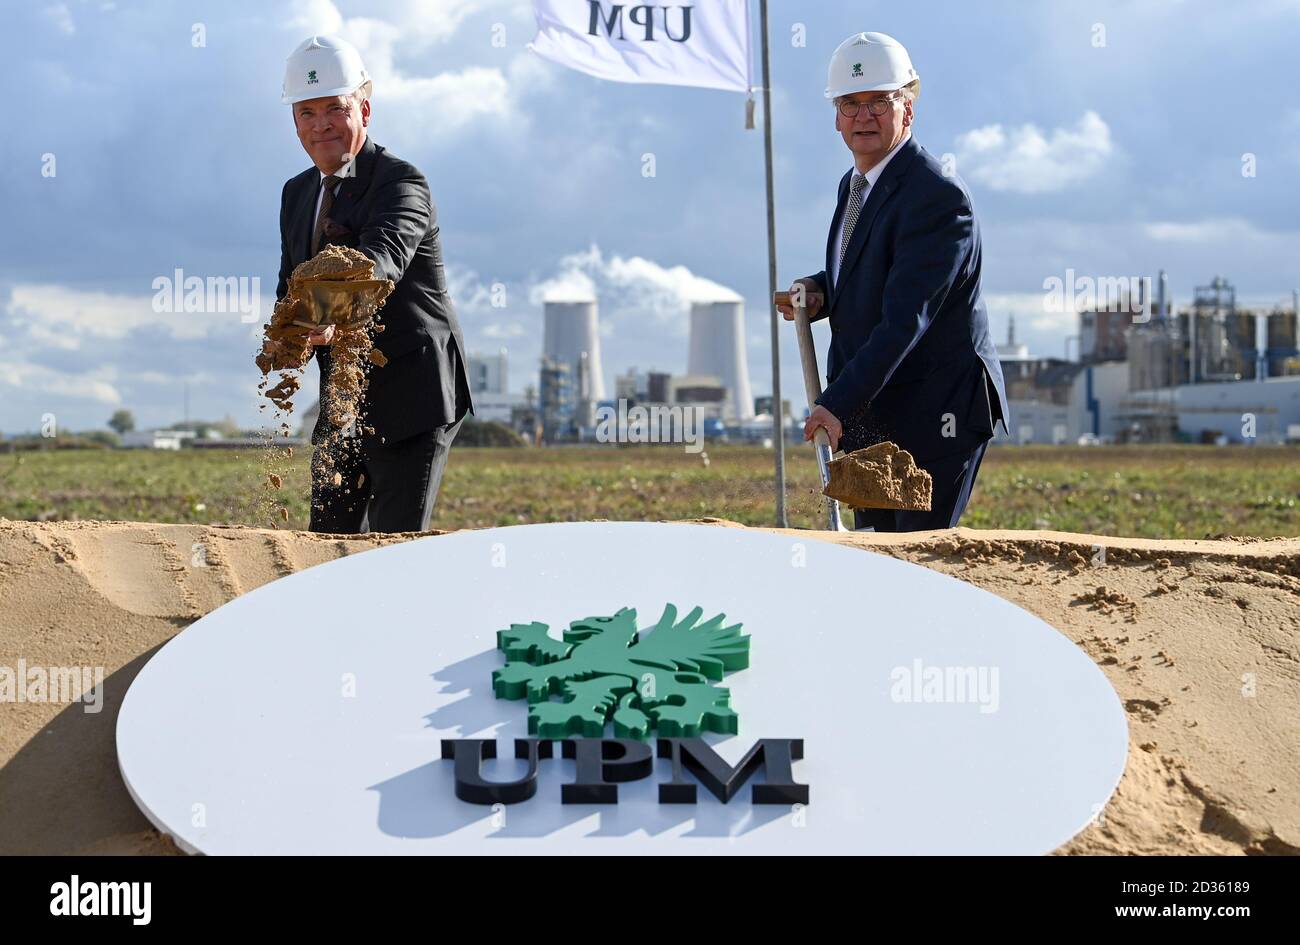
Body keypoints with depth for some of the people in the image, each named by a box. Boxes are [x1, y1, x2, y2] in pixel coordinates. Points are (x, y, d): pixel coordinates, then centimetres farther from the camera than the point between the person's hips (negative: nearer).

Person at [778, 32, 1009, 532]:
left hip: (934, 414, -9)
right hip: (869, 414, 9)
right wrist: (819, 291, 2)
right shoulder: (854, 185, 10)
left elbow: (906, 317, -27)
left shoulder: (938, 195, -20)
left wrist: (838, 402, -31)